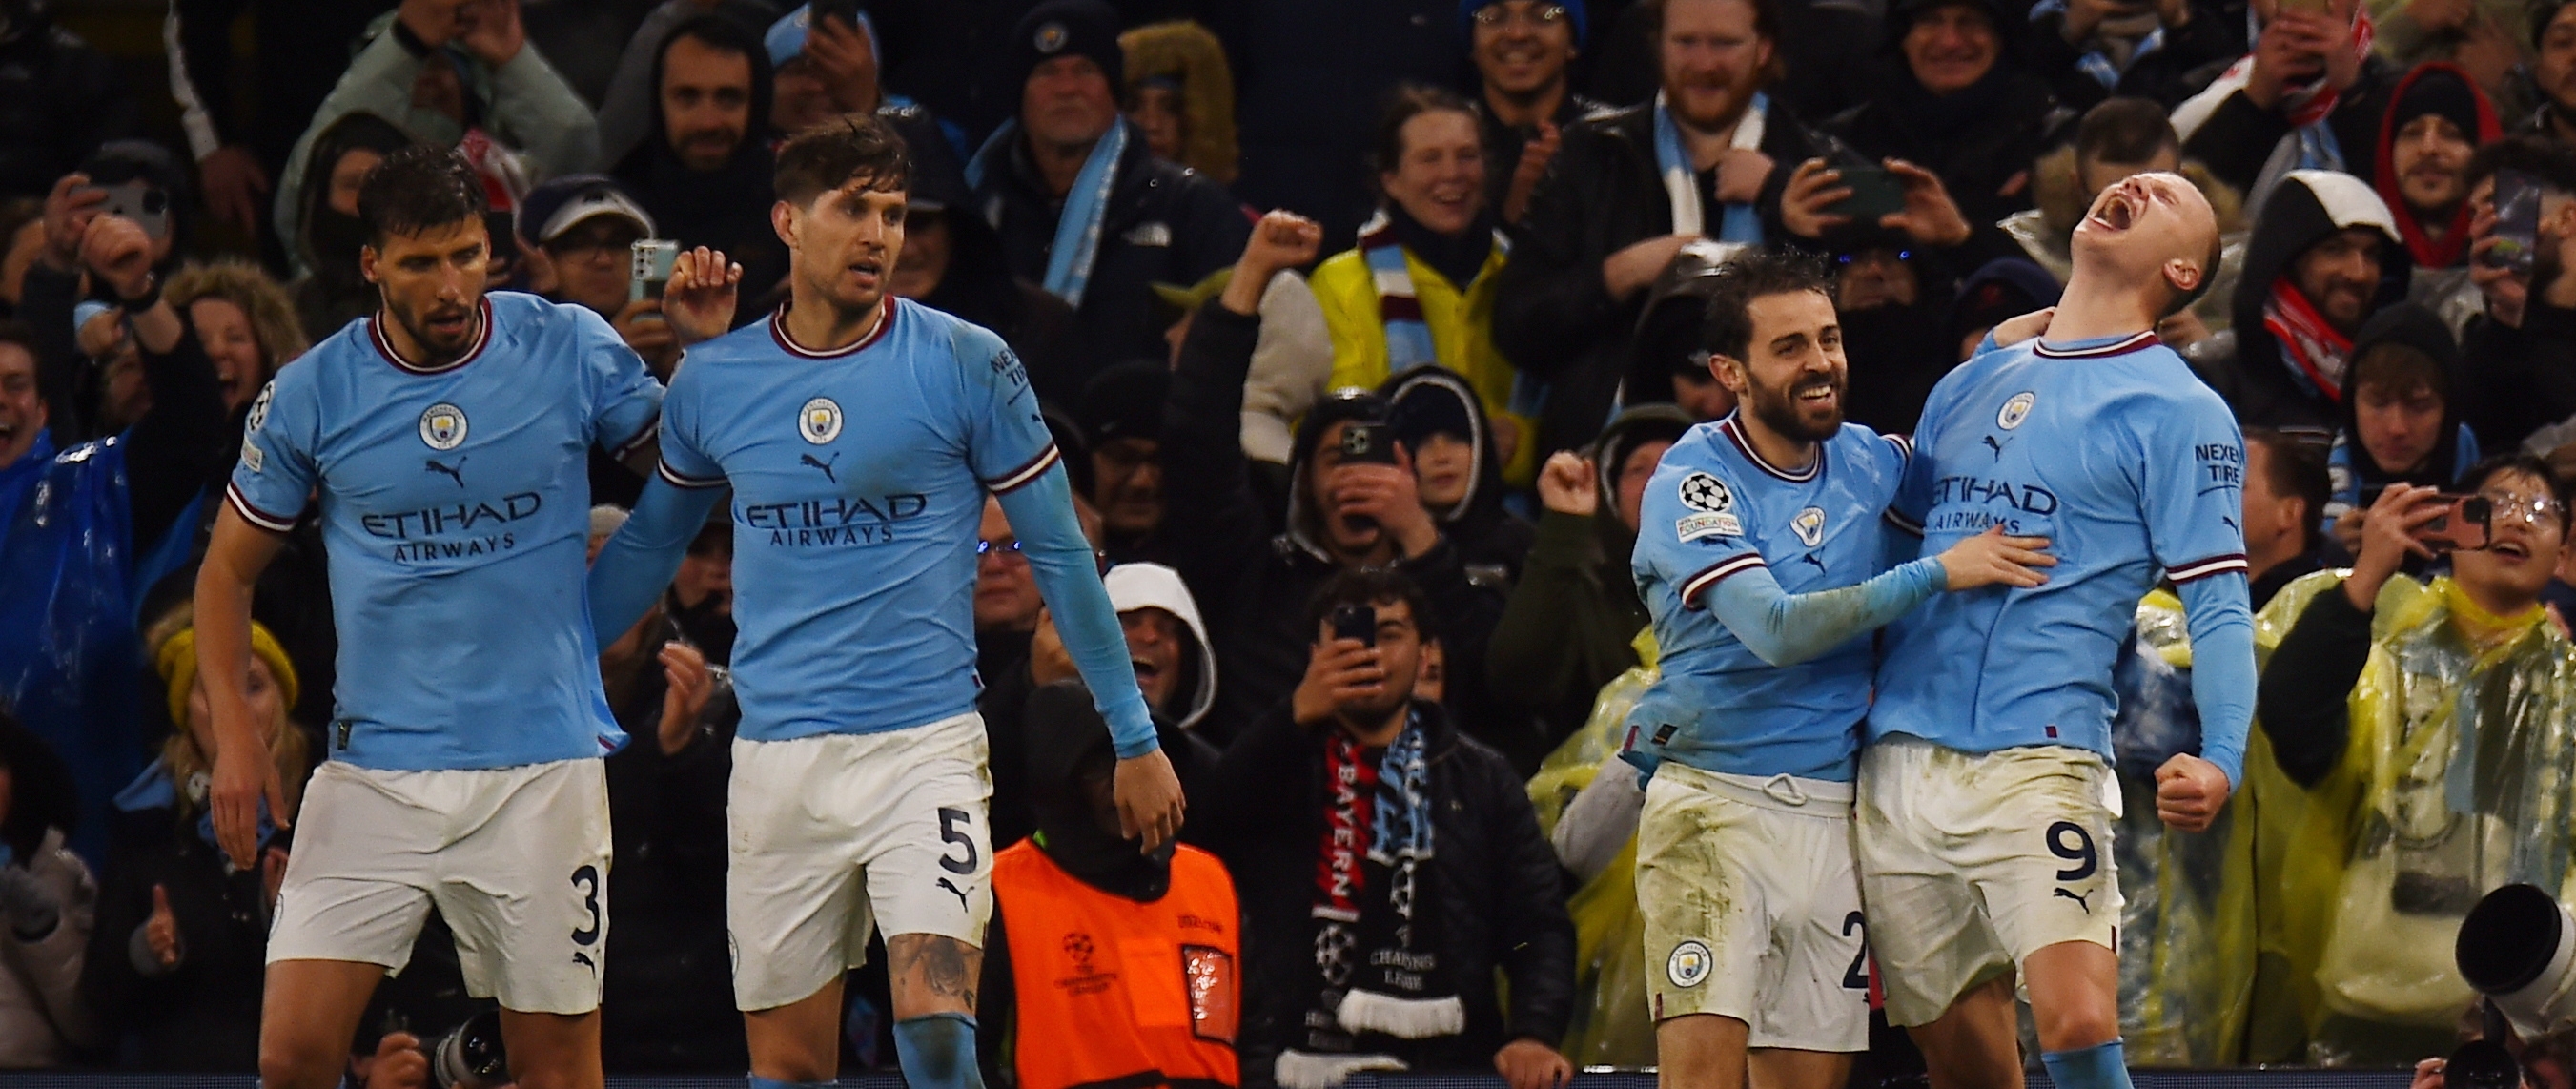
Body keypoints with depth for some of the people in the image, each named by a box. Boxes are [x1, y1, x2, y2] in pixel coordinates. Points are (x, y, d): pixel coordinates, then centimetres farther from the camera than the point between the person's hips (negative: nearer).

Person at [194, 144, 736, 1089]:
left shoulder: (569, 349, -2)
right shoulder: (310, 395, -1)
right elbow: (228, 569, 9)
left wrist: (708, 344, -8)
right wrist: (235, 737, -2)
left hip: (540, 767, 0)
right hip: (373, 774, 0)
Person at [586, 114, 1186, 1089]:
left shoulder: (965, 365, -2)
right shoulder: (710, 382, 6)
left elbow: (1060, 553, 4)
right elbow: (647, 547, 22)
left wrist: (1135, 737, 5)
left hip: (924, 747, -3)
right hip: (777, 763, 3)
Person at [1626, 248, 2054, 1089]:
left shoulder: (1870, 461, 10)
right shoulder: (1693, 481, -7)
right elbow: (1777, 630, -18)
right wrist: (1938, 572, -16)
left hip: (1835, 811, 5)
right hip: (1714, 800, -5)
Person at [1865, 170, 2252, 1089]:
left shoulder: (2178, 411, 1)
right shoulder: (1973, 383, 19)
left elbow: (2218, 603, -6)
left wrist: (2220, 760, -20)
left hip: (2035, 761, -5)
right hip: (1898, 762, 5)